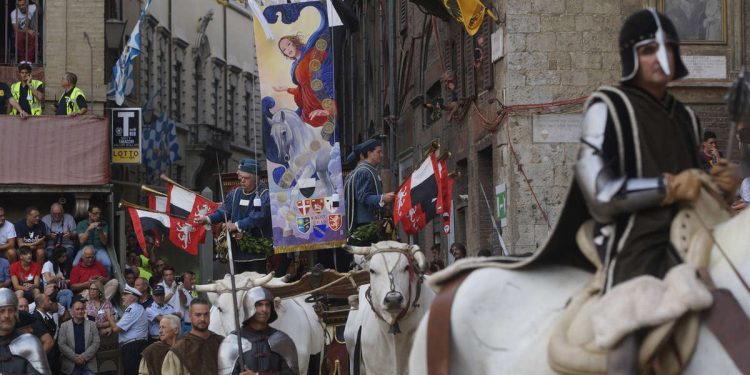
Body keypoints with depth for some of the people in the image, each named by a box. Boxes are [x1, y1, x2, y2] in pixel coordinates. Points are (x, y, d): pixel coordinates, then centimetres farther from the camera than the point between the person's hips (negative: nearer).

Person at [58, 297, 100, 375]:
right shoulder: (64, 326, 5)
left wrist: (84, 357, -11)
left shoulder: (92, 325, 8)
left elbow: (96, 343, 2)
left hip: (89, 365, 1)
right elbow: (61, 344, -1)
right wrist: (75, 357, -12)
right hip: (71, 365, -1)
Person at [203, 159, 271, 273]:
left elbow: (259, 217, -19)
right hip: (238, 250, 6)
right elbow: (224, 210, 9)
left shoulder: (264, 195, -7)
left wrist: (238, 225, -22)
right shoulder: (235, 194, 15)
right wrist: (209, 219, -9)